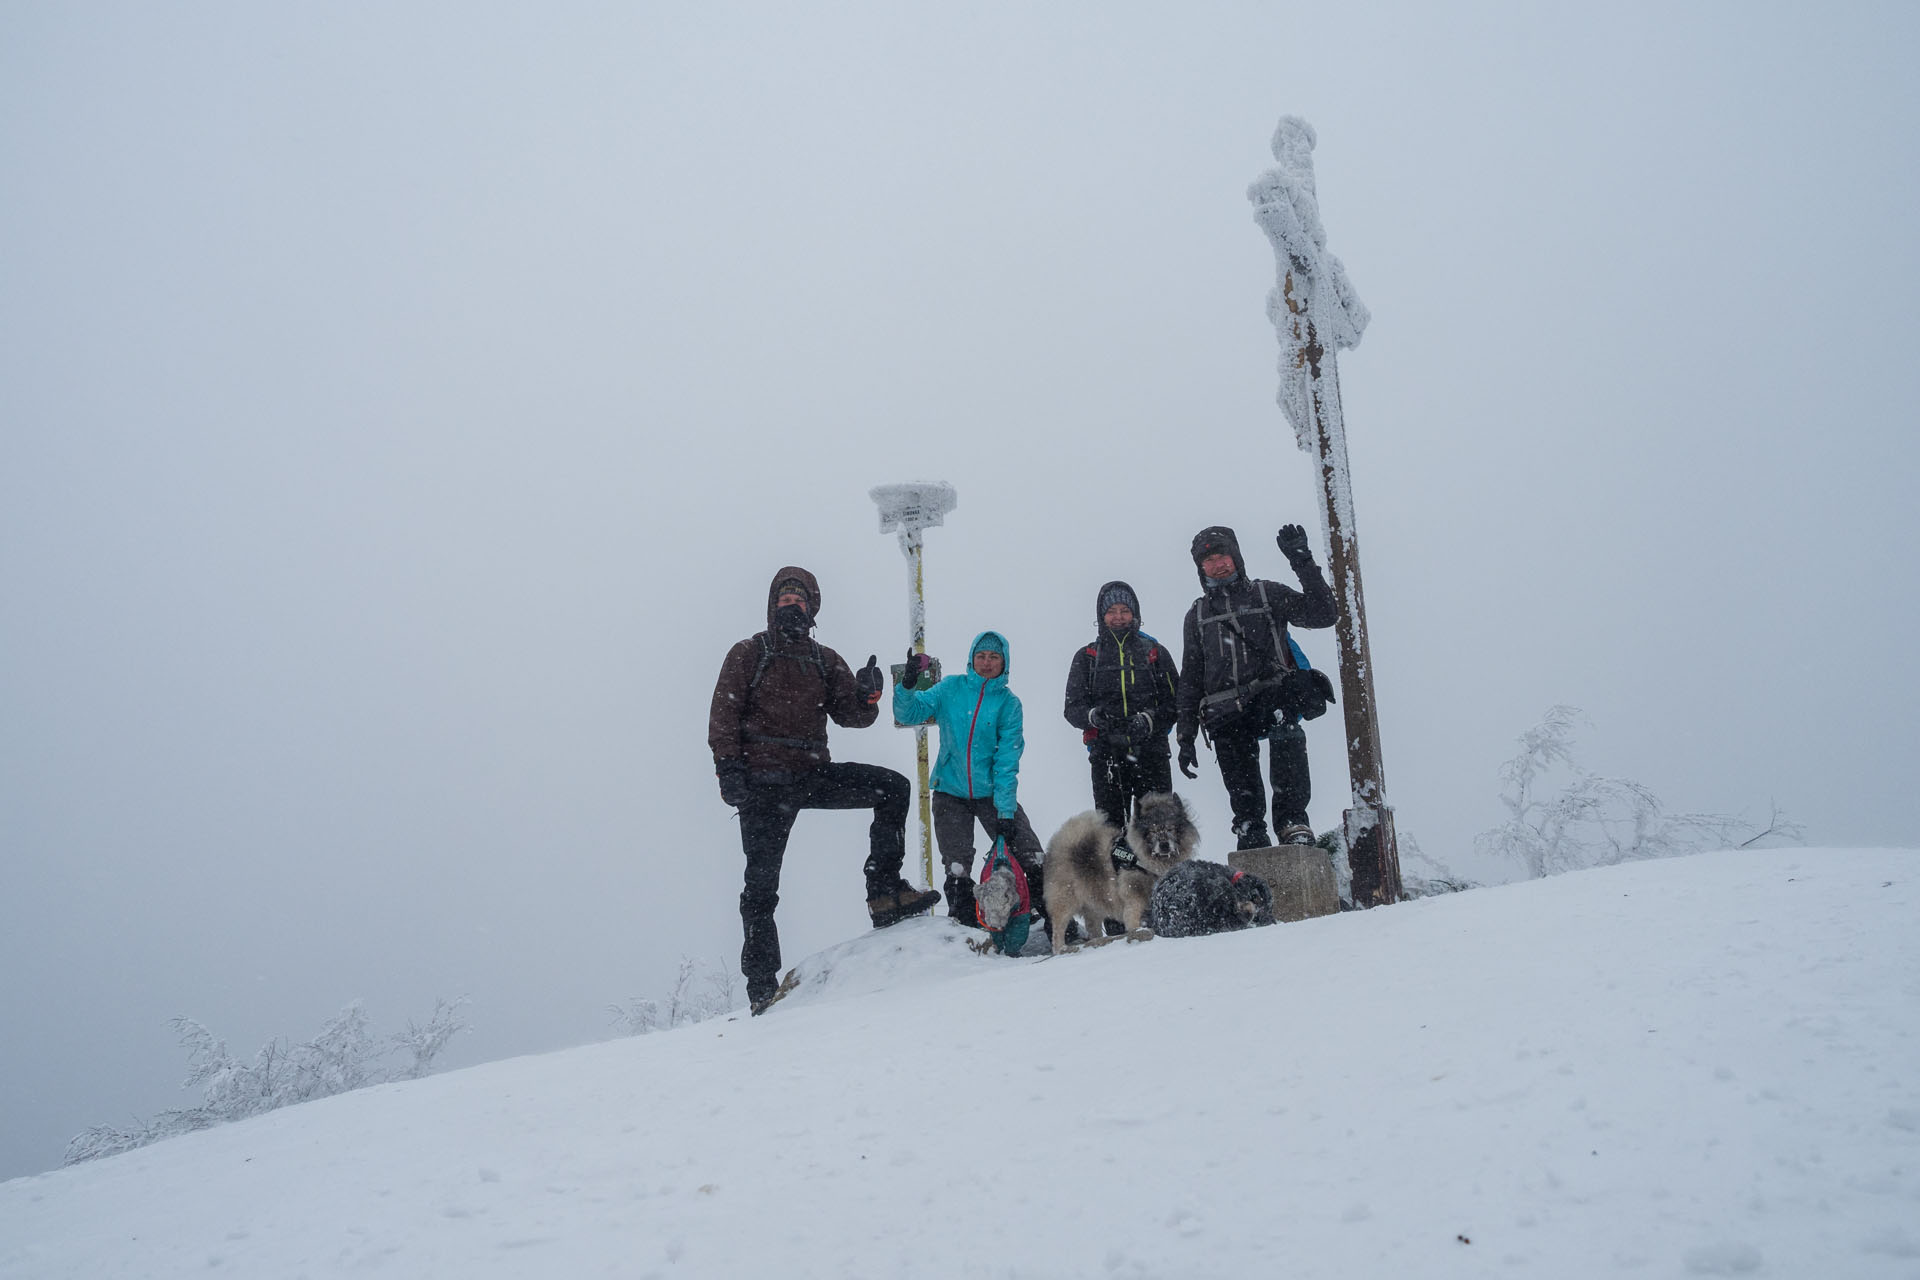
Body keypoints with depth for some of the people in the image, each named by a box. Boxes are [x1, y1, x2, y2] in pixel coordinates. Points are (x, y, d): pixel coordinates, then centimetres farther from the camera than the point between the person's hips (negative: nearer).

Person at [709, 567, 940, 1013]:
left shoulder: (826, 661, 16)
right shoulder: (748, 654, 7)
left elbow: (849, 715, 9)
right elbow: (723, 715, 0)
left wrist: (867, 696, -13)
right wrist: (728, 767, -13)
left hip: (814, 774, 3)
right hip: (764, 781, -3)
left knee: (893, 788, -14)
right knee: (763, 879, -5)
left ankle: (884, 892, -11)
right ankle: (762, 984, 2)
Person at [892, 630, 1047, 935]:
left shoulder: (1008, 703, -4)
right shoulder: (951, 688, -1)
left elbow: (1007, 762, -8)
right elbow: (909, 714, -5)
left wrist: (1006, 811, -15)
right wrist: (907, 686, -26)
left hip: (991, 793, -1)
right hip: (950, 793, 1)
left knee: (1032, 858, -8)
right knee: (957, 868, -2)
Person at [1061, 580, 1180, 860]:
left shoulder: (1155, 653, 14)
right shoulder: (1086, 657, 15)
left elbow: (1176, 703, 8)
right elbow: (1072, 708, 9)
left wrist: (1148, 719, -11)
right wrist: (1093, 716, -14)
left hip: (1151, 751, 0)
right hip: (1107, 753, 0)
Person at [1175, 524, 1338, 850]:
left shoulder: (1267, 594, 13)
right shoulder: (1198, 615, 21)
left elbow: (1323, 614, 0)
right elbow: (1190, 680, 22)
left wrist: (1302, 562, -7)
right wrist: (1186, 736, 15)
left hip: (1273, 697, -3)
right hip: (1227, 720, 3)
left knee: (1287, 732, -35)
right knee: (1243, 796, -5)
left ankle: (1293, 823, -33)